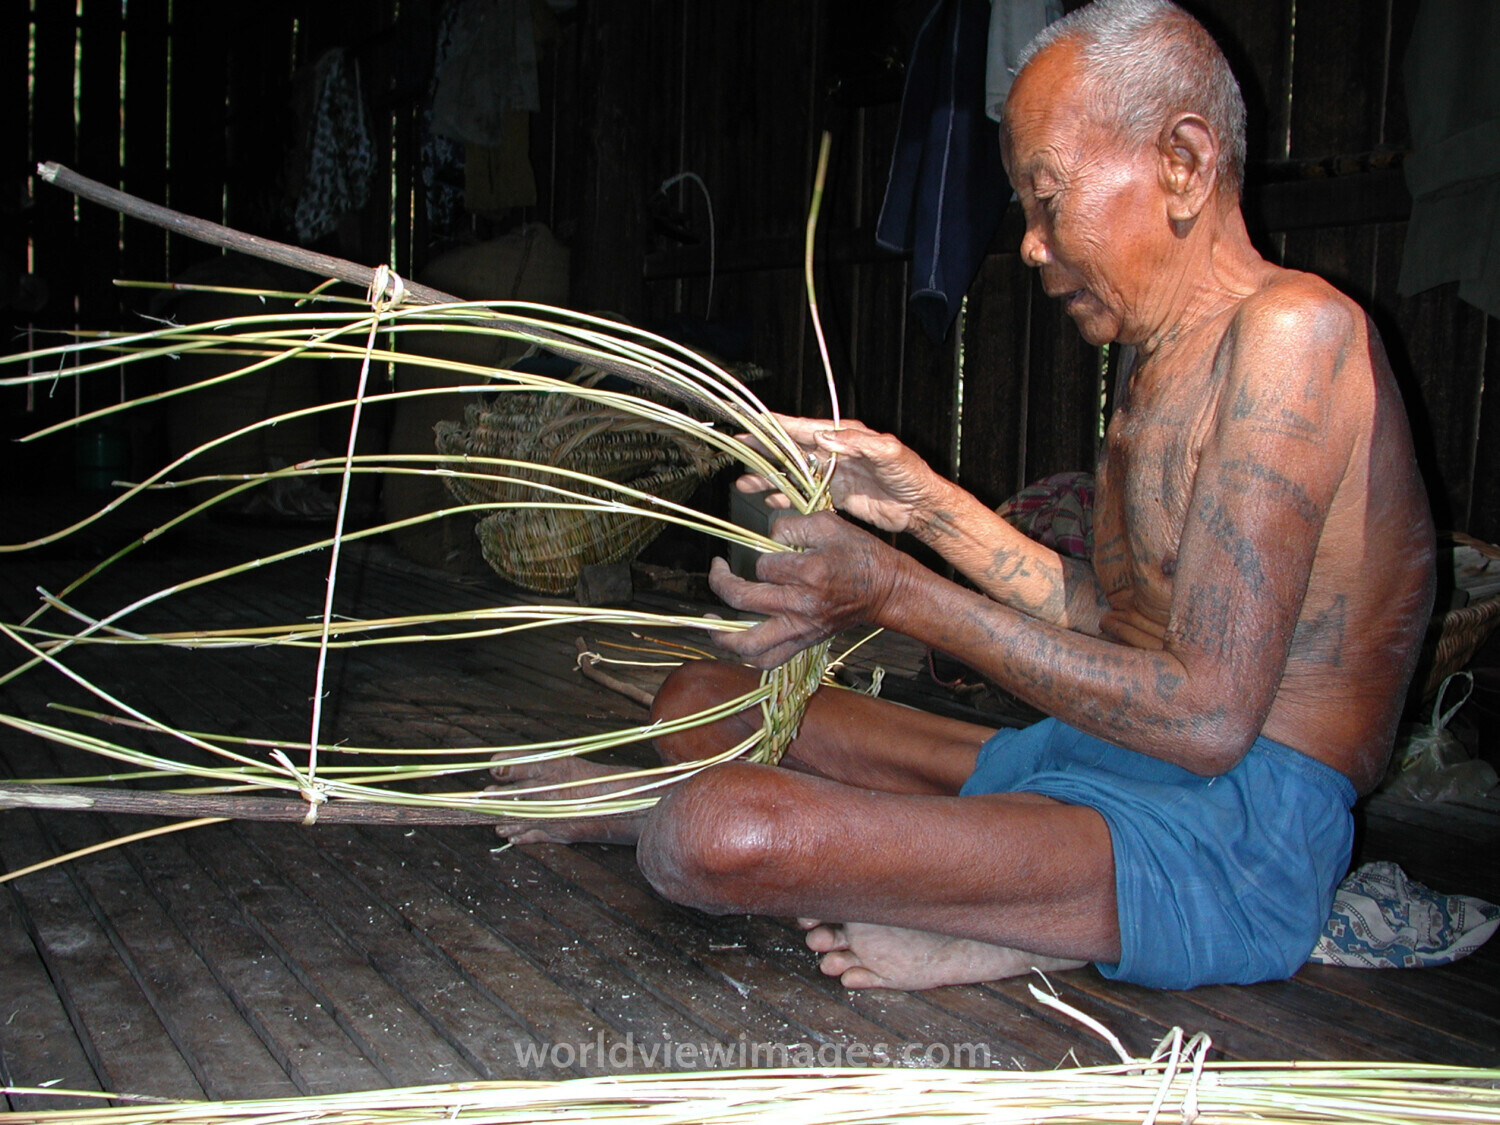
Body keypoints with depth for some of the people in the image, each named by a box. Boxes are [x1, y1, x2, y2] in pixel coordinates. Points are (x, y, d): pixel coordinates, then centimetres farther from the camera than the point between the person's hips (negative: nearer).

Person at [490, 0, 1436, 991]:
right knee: (701, 701, 16)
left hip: (1227, 833, -10)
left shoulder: (1294, 330, -17)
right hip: (1079, 765, 10)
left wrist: (897, 593, -19)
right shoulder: (1158, 352, 14)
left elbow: (1209, 717, -23)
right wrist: (926, 504, 7)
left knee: (722, 836, -29)